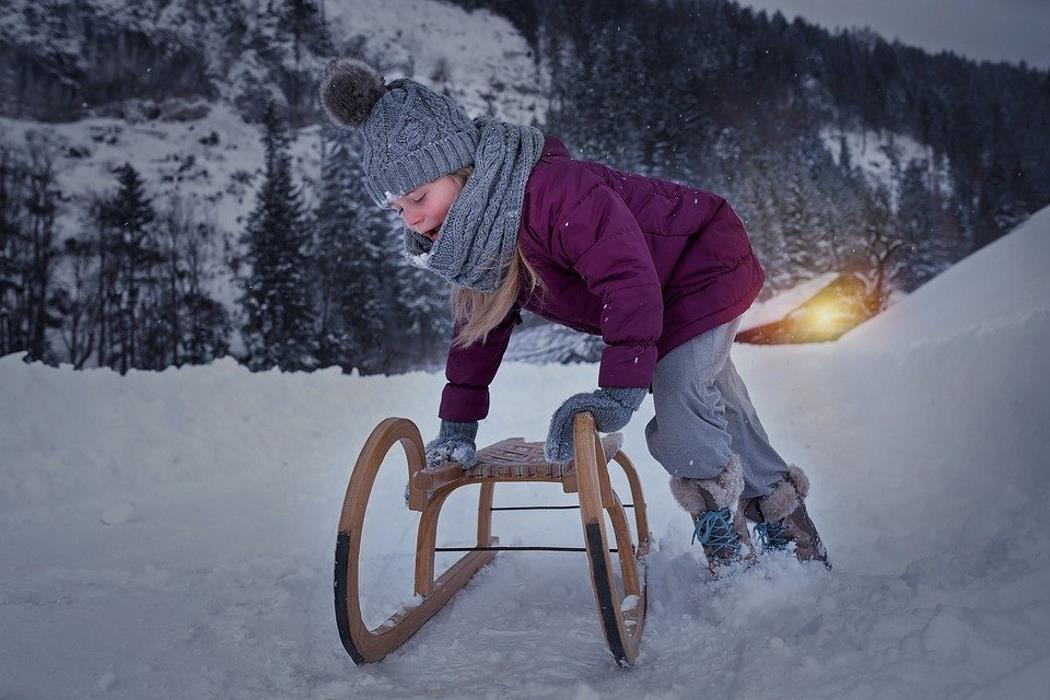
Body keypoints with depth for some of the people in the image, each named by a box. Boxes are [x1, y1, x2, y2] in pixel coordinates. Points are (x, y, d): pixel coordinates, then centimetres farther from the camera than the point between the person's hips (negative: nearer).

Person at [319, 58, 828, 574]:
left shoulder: (554, 192, -40)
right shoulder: (468, 235, -9)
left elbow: (629, 281, -43)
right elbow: (479, 320, -1)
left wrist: (619, 390, -47)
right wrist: (456, 425, -6)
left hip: (704, 267, -9)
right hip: (657, 298, 9)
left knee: (679, 429, -21)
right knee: (712, 401, 22)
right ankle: (777, 503, 42)